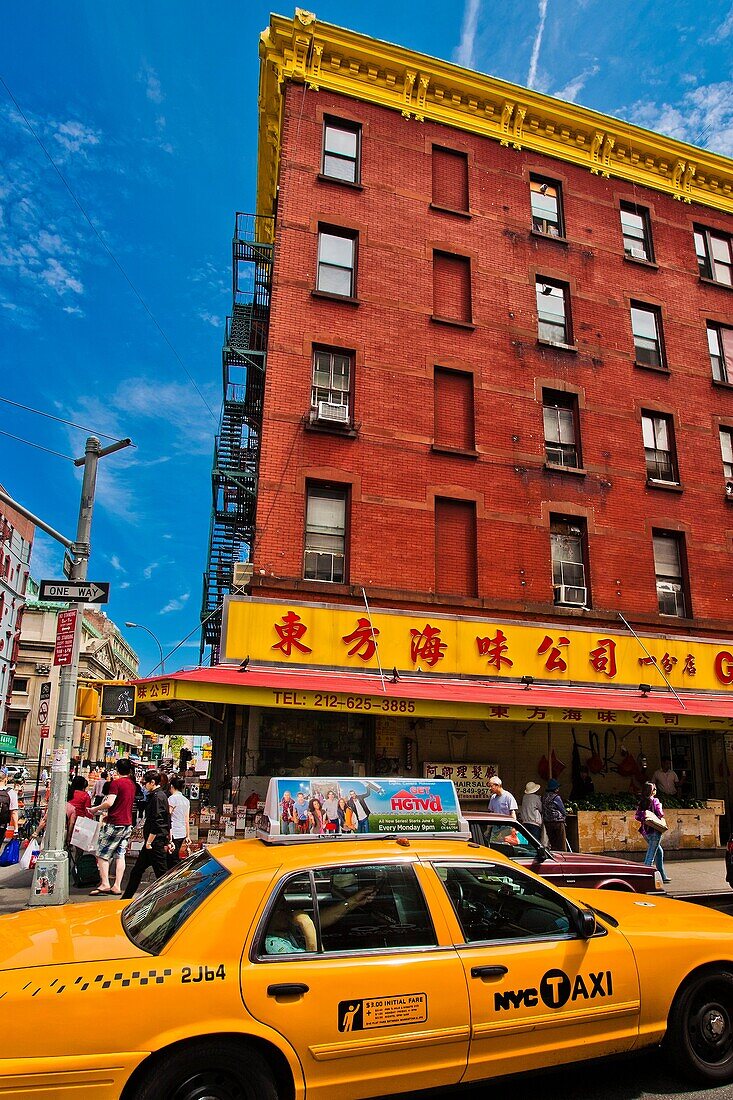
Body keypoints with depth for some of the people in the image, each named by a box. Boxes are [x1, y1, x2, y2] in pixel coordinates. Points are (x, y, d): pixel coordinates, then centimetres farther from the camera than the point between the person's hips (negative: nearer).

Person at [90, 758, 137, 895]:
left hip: (114, 823, -7)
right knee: (120, 855, 9)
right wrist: (107, 813, 27)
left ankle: (104, 883, -4)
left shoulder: (116, 783, -11)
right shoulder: (132, 784, 12)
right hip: (128, 823, 7)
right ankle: (117, 886, 7)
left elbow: (109, 803, -21)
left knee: (102, 853, 3)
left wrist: (96, 809, -5)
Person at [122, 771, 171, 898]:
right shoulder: (161, 795, 16)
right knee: (137, 870, 16)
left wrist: (149, 841, -17)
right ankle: (127, 898, 25)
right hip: (159, 840, 10)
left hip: (155, 841, -10)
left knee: (161, 872, -4)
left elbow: (157, 822, -21)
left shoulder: (157, 797, -15)